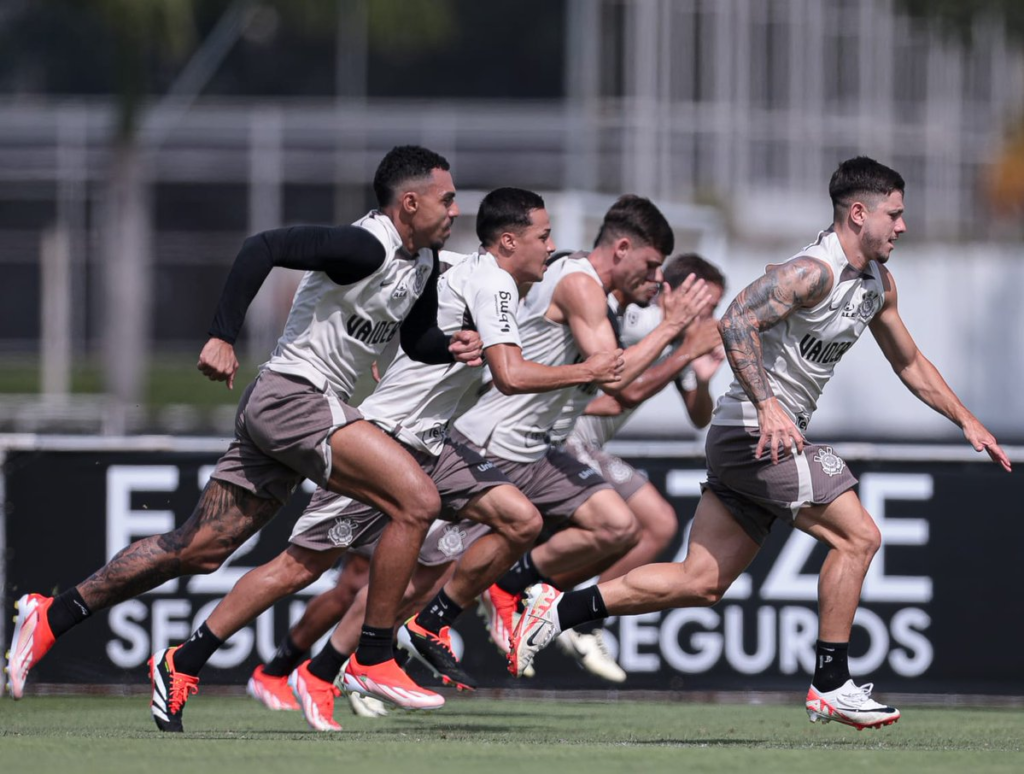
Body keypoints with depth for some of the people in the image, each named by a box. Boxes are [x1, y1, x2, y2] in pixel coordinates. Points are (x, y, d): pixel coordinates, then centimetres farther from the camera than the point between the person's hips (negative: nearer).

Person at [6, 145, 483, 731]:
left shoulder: (424, 264, 12)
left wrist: (450, 347, 4)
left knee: (198, 550, 9)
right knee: (417, 501, -17)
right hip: (293, 395, -10)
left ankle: (52, 617, 13)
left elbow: (416, 339, 26)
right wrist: (224, 337, -29)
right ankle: (375, 657, -10)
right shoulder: (365, 247, -17)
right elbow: (264, 248, -26)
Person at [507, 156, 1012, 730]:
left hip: (776, 436, 10)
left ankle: (559, 610, 10)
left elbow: (910, 362, 27)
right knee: (857, 535, -11)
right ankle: (831, 685, -5)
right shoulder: (815, 271, -17)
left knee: (701, 582, 7)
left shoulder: (879, 283, 15)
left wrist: (967, 421, 22)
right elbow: (737, 323, -26)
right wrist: (768, 406, -35)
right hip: (756, 434, -10)